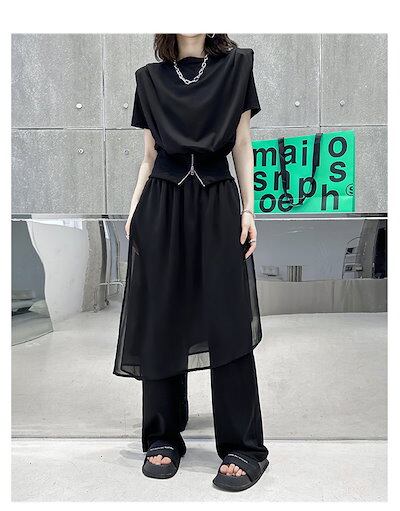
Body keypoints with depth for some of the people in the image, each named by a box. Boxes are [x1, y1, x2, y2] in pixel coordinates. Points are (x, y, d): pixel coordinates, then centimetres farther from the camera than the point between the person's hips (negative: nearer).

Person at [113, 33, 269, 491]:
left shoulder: (235, 66, 10)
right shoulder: (150, 77, 14)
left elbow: (243, 147, 7)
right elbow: (149, 157, 13)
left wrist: (249, 208, -1)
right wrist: (133, 212, 3)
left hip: (217, 202, -1)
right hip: (162, 205, 2)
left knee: (228, 324, -4)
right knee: (160, 322, 2)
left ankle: (242, 447, 9)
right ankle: (163, 439, 18)